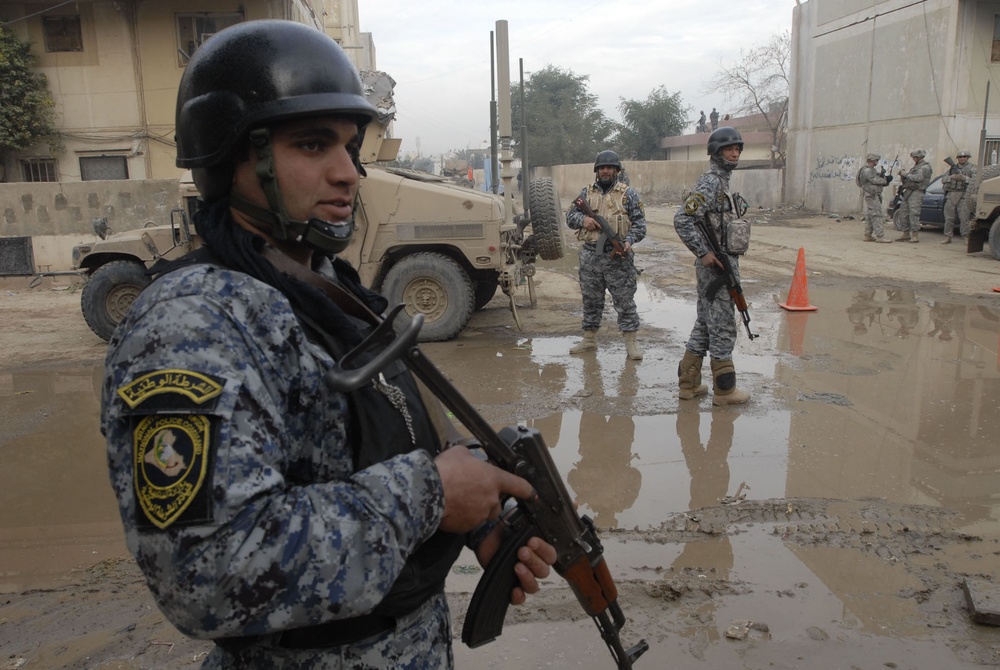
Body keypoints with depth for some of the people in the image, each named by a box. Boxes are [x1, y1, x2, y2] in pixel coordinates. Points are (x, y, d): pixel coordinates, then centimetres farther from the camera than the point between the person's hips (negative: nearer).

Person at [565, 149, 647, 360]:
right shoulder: (586, 193, 11)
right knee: (591, 300, 12)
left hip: (617, 257, -3)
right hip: (590, 256, 3)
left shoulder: (628, 194, 2)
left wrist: (629, 241, -19)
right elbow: (570, 216, 12)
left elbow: (639, 224, -1)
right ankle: (589, 339, 23)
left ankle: (631, 341, 7)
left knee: (624, 300, 0)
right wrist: (583, 219, -10)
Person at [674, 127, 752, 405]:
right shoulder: (711, 182, -15)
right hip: (716, 266, -10)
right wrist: (704, 252, -22)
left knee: (704, 325, 13)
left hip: (722, 264, 10)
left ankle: (688, 384, 20)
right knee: (722, 328, -2)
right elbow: (681, 219, -25)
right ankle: (724, 390, 8)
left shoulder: (722, 181, 16)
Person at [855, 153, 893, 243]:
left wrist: (883, 177, -1)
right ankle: (880, 236, -15)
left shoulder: (872, 170, 20)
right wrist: (886, 180, -13)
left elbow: (877, 179, 16)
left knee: (869, 216, 11)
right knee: (876, 216, -13)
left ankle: (868, 236, 15)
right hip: (872, 196, -11)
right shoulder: (867, 170, -13)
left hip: (874, 195, 11)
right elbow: (874, 180, -20)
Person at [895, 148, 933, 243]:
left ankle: (915, 236, -10)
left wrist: (906, 174, -12)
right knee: (903, 214, 8)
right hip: (907, 192, 9)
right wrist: (903, 176, 2)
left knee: (914, 214, -12)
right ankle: (906, 235, 14)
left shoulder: (925, 167, -6)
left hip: (916, 193, -9)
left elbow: (918, 178, -20)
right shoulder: (915, 166, 23)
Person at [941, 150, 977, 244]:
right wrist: (951, 177, -7)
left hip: (963, 196, -4)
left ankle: (966, 237, -6)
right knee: (949, 217, 3)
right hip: (951, 195, 4)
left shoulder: (972, 168, 6)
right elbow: (943, 180, 11)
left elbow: (976, 180, -6)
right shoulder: (952, 168, 18)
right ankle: (947, 237, 8)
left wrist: (965, 178, -17)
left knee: (964, 217, -9)